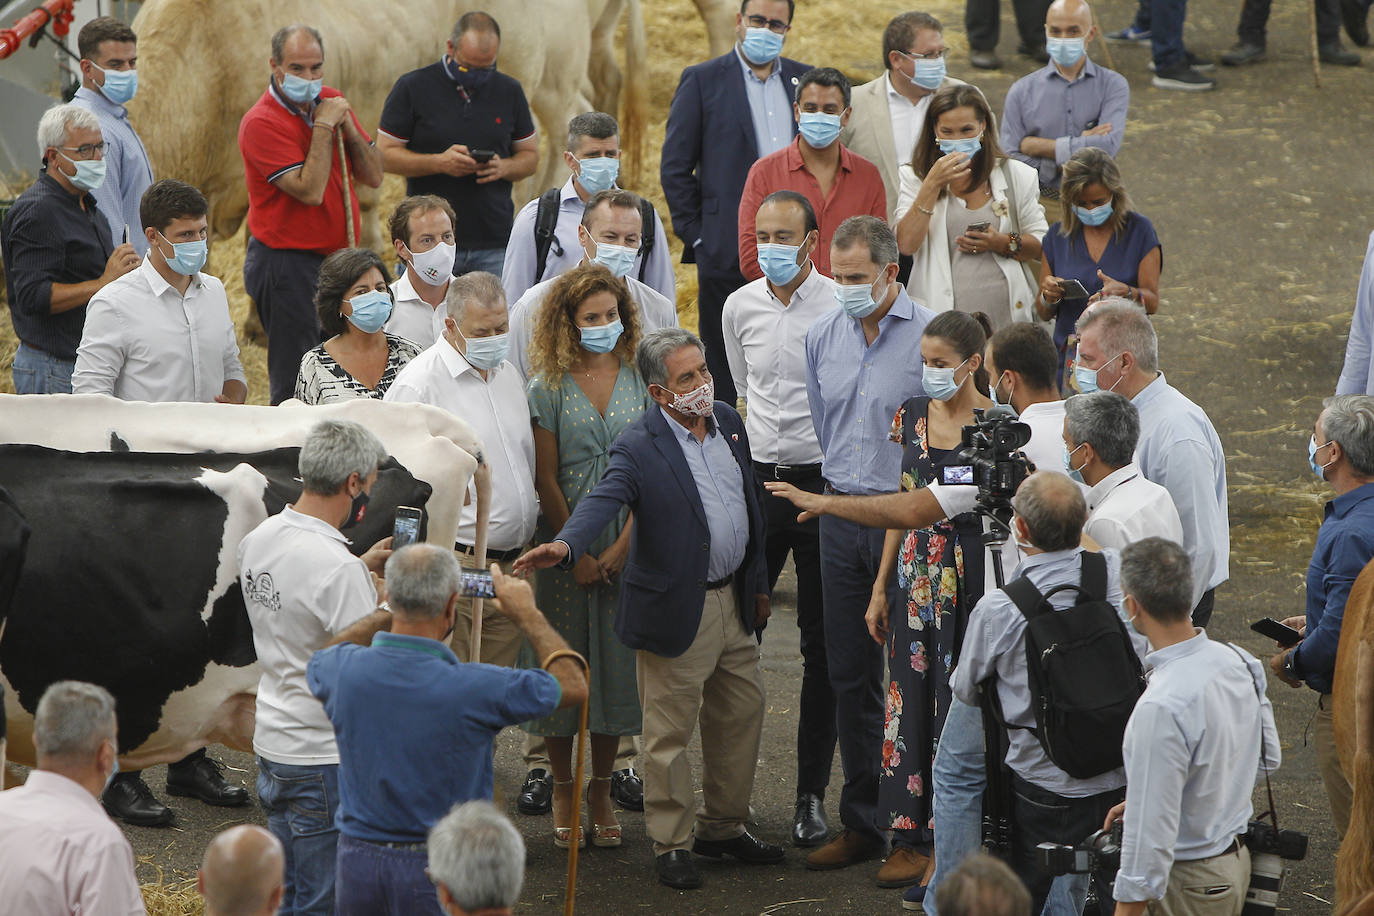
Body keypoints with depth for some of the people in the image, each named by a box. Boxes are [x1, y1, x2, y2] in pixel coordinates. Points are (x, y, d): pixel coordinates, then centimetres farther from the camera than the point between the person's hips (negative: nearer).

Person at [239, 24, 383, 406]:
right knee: (296, 386, -6)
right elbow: (310, 191, -23)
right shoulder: (262, 123, -15)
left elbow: (373, 176, 7)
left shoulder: (330, 101, 9)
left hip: (337, 258, 7)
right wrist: (324, 126, -18)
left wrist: (347, 126, -8)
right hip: (286, 264, -7)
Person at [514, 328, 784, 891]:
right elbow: (603, 500, -33)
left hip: (733, 600, 7)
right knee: (670, 730, 1)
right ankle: (671, 844, 13)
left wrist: (757, 583, 19)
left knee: (742, 715, 17)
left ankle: (723, 827, 33)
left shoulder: (728, 422, 5)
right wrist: (564, 545, -53)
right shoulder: (640, 449, -17)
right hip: (677, 610, -7)